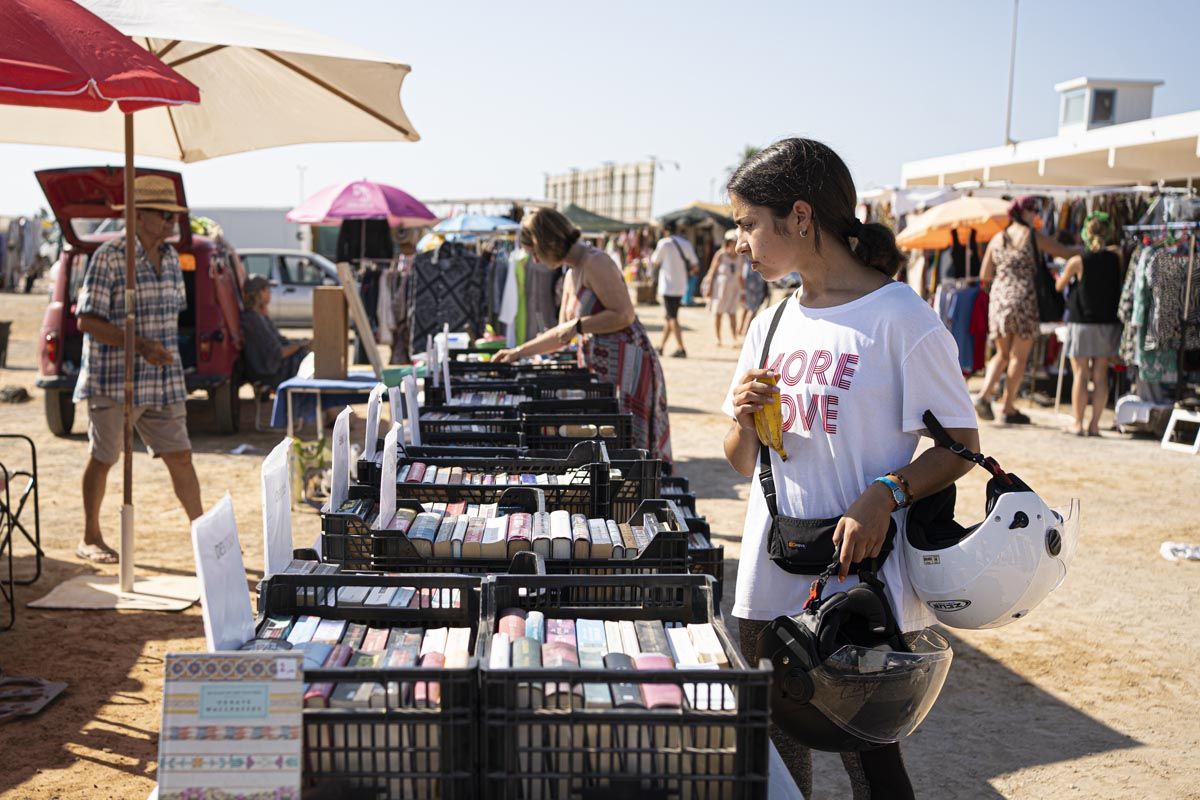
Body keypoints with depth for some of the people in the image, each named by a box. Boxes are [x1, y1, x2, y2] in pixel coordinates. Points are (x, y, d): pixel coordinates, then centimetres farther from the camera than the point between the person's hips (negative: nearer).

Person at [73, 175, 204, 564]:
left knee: (180, 456, 6)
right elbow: (87, 320, -15)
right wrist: (139, 345, -25)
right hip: (114, 382, -6)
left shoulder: (170, 257, 10)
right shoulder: (109, 257, -12)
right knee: (101, 459, 8)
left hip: (163, 384, 6)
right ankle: (90, 539, 23)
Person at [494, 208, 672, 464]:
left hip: (626, 364, -9)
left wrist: (577, 325, -15)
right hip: (601, 368, 9)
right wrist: (518, 352, 24)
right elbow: (563, 332, 24)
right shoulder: (572, 275, 17)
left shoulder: (595, 262, -12)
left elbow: (624, 314, -19)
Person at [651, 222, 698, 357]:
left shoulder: (664, 243, -9)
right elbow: (695, 264, 8)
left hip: (668, 286, -7)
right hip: (681, 287, 7)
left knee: (672, 317, -7)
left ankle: (681, 349, -14)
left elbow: (655, 262, 0)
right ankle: (661, 347, 21)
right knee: (670, 317, 15)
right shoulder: (687, 244, 9)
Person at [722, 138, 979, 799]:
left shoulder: (899, 318, -9)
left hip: (862, 579, -6)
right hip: (770, 583, 6)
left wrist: (886, 495, -24)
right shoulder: (773, 323, 10)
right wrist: (745, 422, -6)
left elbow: (961, 445, -8)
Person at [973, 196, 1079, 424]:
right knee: (1019, 356, 3)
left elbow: (984, 276, 11)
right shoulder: (1034, 237, -2)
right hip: (1024, 300, -4)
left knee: (1002, 354, 15)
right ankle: (1009, 409, 5)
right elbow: (1066, 253, -2)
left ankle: (984, 395, -4)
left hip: (998, 299, 4)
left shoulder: (997, 239, 10)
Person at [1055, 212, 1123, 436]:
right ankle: (1094, 424, 8)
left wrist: (1058, 278, 25)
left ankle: (1078, 423, 4)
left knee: (1080, 375, 3)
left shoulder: (1077, 262, -10)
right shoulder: (1116, 258, -4)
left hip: (1081, 324, -3)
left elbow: (1059, 286, 3)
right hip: (1108, 324, 3)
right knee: (1101, 375, 7)